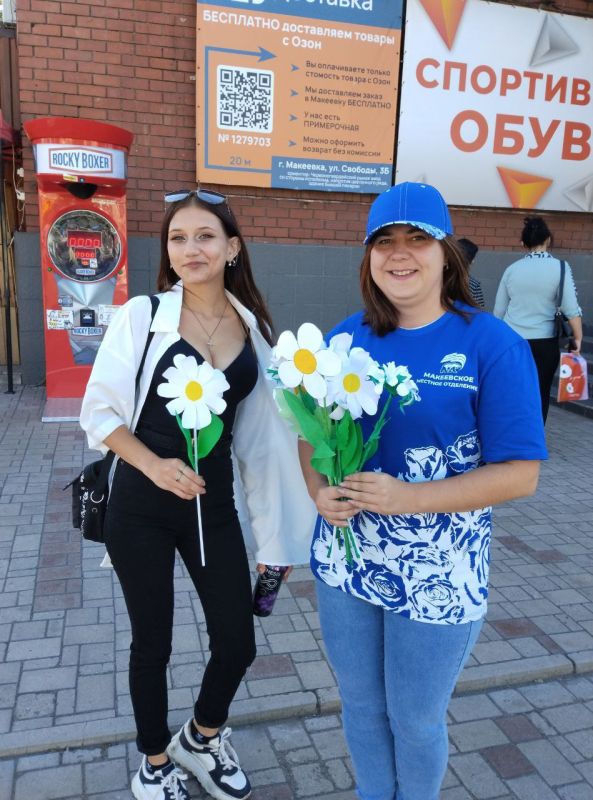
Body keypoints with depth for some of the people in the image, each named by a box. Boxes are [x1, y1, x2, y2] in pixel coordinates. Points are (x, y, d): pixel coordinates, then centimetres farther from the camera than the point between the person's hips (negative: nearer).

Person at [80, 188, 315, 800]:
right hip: (141, 504, -3)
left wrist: (276, 529, 9)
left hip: (215, 501, 3)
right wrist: (154, 466, -22)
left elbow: (258, 431, 7)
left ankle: (201, 739, 41)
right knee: (152, 641, 12)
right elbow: (99, 412, -6)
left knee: (237, 643, 7)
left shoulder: (253, 327, 2)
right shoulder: (142, 315, -8)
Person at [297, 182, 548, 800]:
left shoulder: (492, 345, -13)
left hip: (437, 576, -3)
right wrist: (319, 490, -13)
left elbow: (519, 473, -15)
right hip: (345, 559, 4)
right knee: (360, 704, 22)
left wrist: (407, 498, -24)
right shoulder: (348, 336, -1)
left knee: (415, 720, 17)